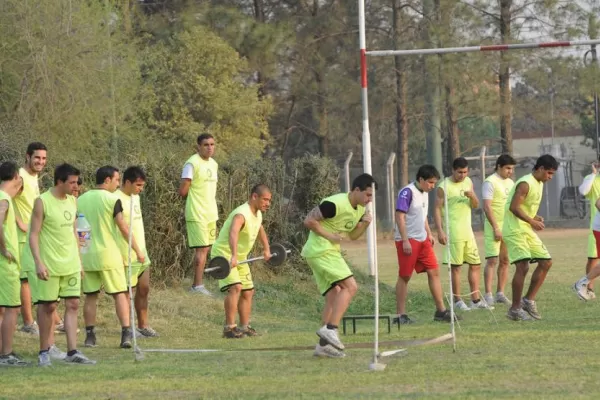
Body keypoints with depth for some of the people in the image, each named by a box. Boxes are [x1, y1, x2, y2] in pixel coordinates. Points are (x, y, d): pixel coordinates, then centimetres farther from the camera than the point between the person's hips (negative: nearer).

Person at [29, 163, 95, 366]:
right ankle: (44, 352, 10)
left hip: (71, 265, 6)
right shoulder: (42, 202, -10)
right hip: (50, 265, -6)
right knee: (48, 306, 0)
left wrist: (79, 260, 17)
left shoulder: (72, 202, 9)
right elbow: (34, 234, -11)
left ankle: (72, 352, 0)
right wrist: (38, 262, -18)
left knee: (73, 305, 0)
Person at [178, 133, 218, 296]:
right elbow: (183, 191, -15)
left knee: (206, 249, 8)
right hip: (197, 214, -8)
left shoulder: (213, 164, 14)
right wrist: (196, 193, 2)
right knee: (201, 249, -10)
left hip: (211, 214, 8)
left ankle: (197, 285, 12)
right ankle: (198, 286, -7)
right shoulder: (192, 164, -13)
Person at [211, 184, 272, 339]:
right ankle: (229, 328, -26)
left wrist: (266, 249, 33)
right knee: (235, 287, -25)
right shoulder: (242, 214, -28)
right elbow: (233, 233, -48)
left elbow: (260, 230, 28)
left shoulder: (258, 214, 3)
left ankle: (244, 327, 22)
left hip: (239, 257, 10)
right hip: (224, 255, -10)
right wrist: (234, 256, -63)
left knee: (248, 291, 12)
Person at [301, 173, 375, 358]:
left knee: (334, 296, 8)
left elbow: (353, 235, 20)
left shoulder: (359, 209, 10)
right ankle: (330, 329, -20)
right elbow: (309, 220, -18)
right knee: (350, 286, -17)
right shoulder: (335, 204, -19)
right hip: (321, 251, -10)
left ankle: (324, 343, 9)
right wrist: (329, 236, -17)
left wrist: (365, 223, 1)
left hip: (331, 251, 10)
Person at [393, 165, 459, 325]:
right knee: (404, 276, -3)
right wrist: (405, 241, -22)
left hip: (422, 240, 8)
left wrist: (429, 234, 20)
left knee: (434, 272, 3)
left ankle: (440, 310, 6)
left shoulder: (424, 193, 12)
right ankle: (400, 315, 3)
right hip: (408, 241, -8)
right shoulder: (407, 192, -15)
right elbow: (400, 217, -18)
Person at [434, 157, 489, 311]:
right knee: (456, 267, -4)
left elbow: (475, 206, 14)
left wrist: (472, 196, -9)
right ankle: (457, 301, 3)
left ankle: (475, 300, 13)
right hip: (453, 233, -7)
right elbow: (437, 209, -10)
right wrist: (440, 231, -18)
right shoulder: (444, 186, -8)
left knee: (475, 264, 7)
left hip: (467, 231, 7)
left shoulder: (468, 182, 11)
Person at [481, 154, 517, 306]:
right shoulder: (490, 182, -9)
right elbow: (487, 207, -15)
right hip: (494, 227, -7)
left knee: (505, 261, 7)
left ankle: (500, 293, 11)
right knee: (492, 260, -11)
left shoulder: (510, 183, 15)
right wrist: (496, 228, -19)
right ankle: (488, 295, -12)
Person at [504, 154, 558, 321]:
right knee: (523, 266, -17)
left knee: (546, 262, 7)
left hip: (527, 230, 10)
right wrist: (532, 221, -22)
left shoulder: (539, 184, 14)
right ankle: (515, 309, -9)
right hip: (515, 230, -10)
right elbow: (514, 207, -23)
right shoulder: (525, 184, -17)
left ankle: (529, 300, 14)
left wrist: (536, 218, 5)